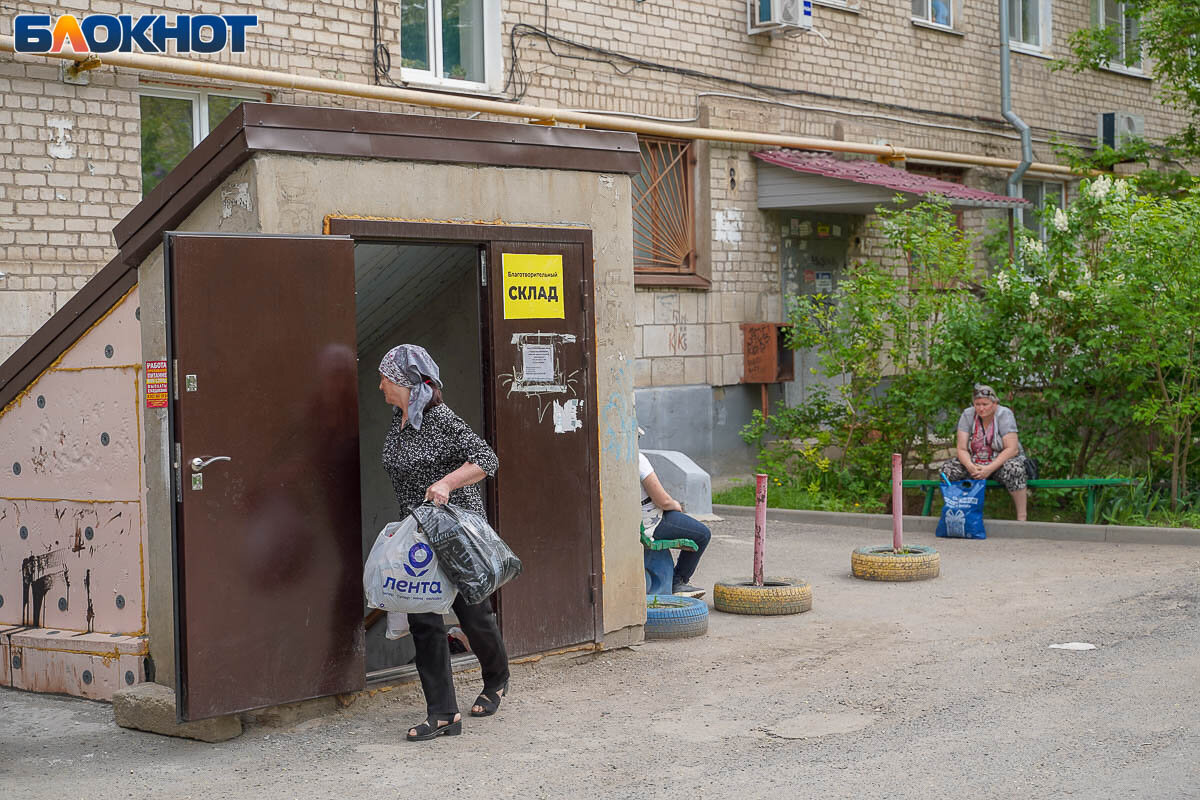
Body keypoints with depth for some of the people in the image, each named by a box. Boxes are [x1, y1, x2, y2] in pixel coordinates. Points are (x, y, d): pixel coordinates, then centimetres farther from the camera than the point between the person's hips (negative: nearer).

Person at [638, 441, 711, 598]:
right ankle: (677, 582, 21)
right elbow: (663, 501, -23)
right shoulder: (638, 460, -26)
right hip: (648, 523, -9)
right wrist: (675, 505, 0)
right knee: (703, 534, 10)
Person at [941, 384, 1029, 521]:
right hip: (974, 461, 3)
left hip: (1002, 459, -3)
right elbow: (961, 449, -9)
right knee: (947, 469, -20)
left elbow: (1012, 449, -21)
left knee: (1013, 469, -36)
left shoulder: (1004, 414, -15)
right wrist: (971, 467, -30)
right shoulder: (967, 415, -7)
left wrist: (990, 469, -31)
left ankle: (1021, 519, -28)